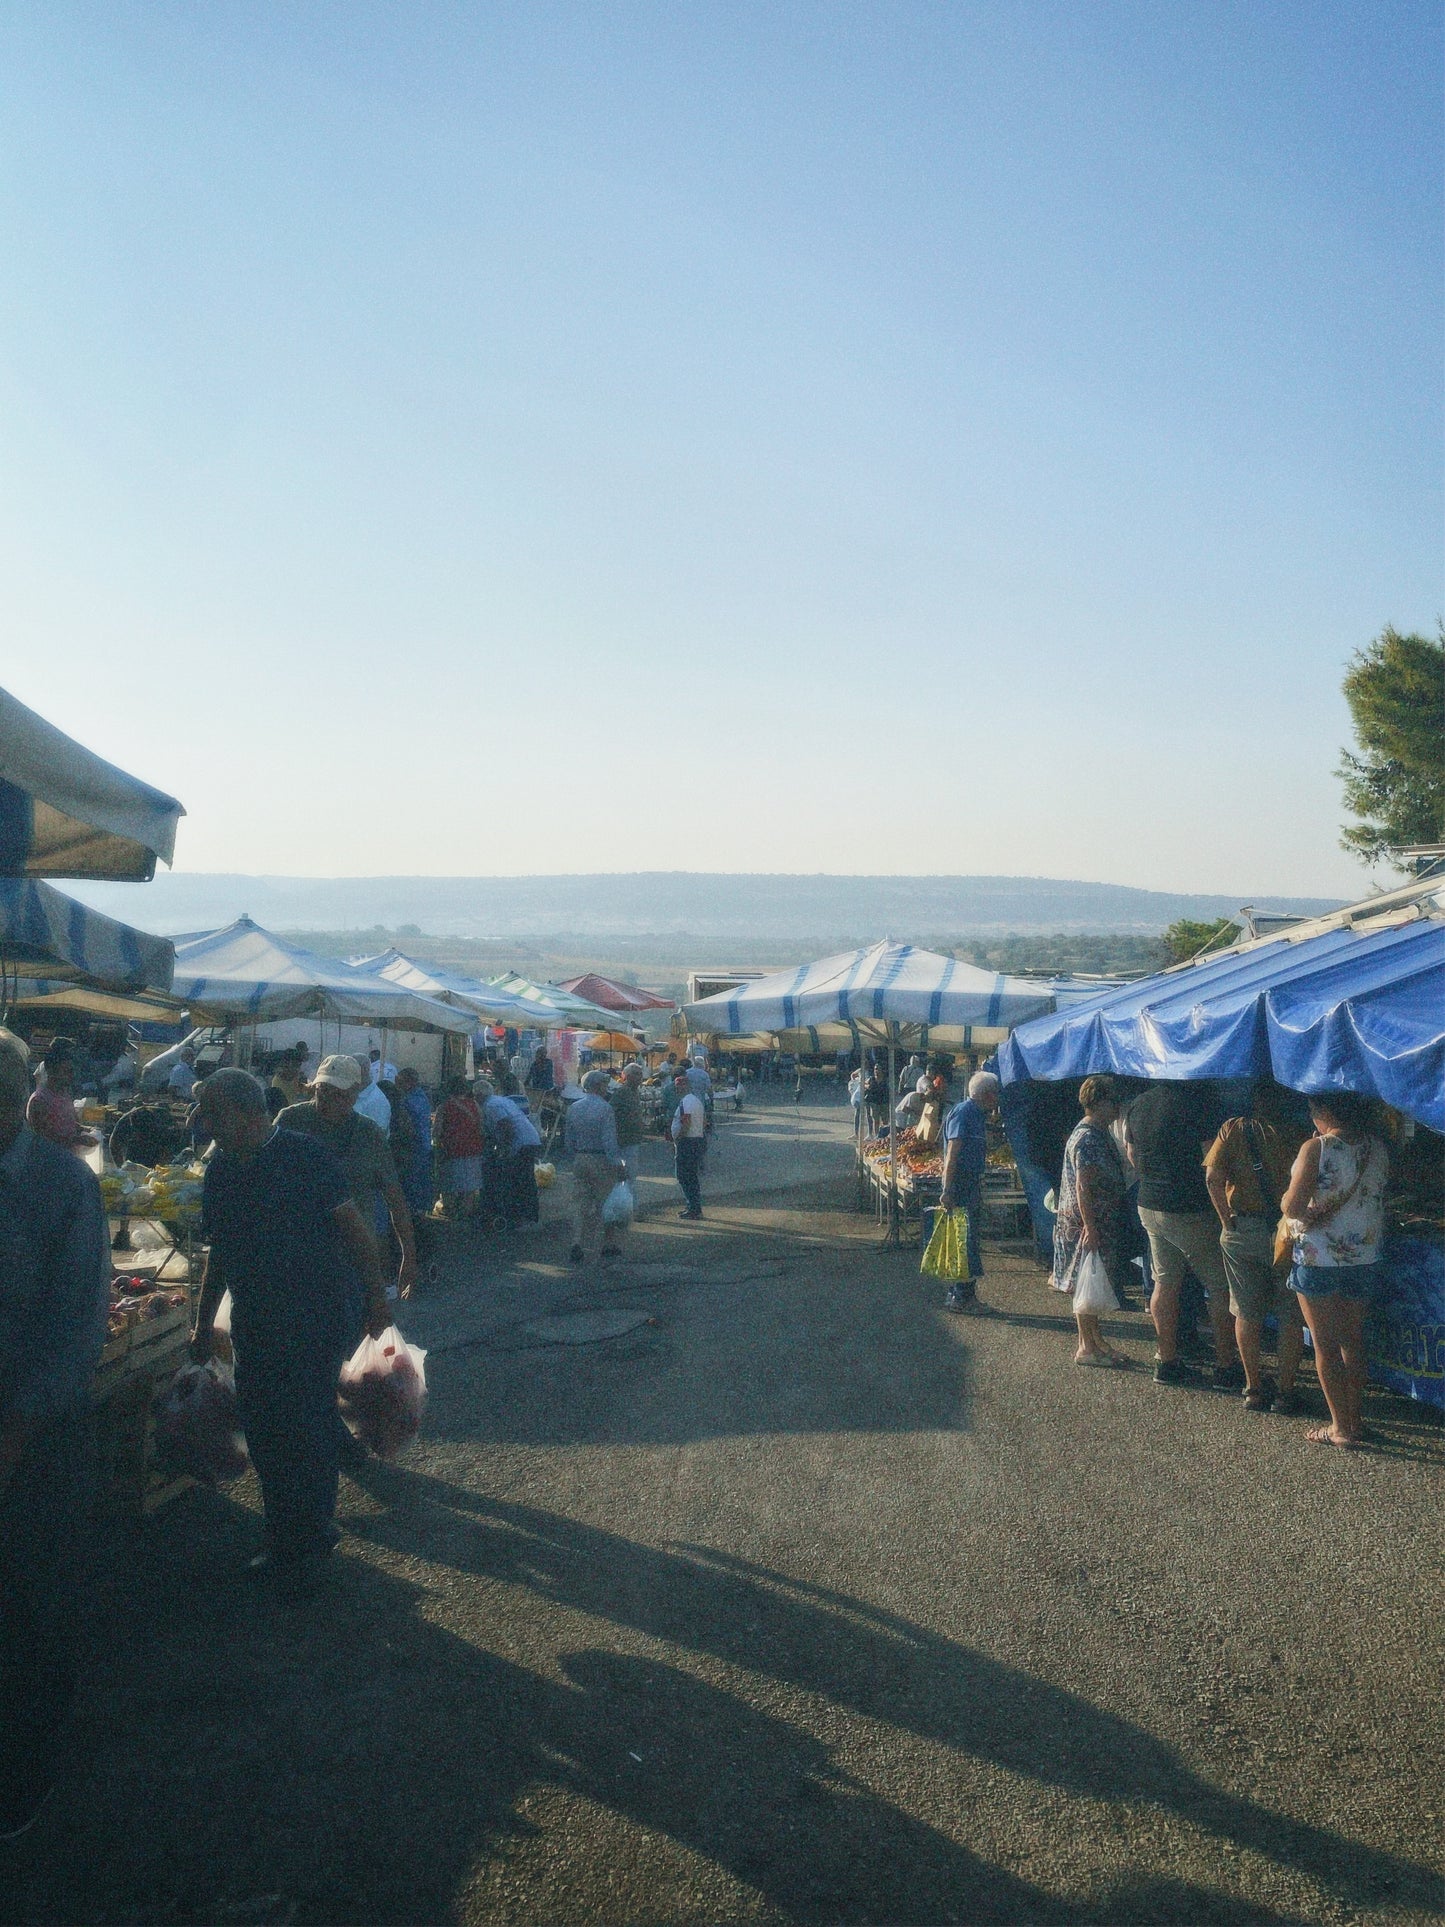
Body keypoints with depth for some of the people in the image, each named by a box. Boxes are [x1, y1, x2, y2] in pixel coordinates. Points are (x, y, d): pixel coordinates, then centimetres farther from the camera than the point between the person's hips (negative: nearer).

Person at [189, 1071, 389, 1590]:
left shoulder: (306, 1154, -13)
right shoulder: (220, 1168, 7)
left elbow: (353, 1228, -12)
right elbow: (218, 1253, 16)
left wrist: (375, 1295, -14)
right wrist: (204, 1323, 18)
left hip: (316, 1318, -6)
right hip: (254, 1322, 6)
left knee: (307, 1429, 0)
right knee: (262, 1430, 11)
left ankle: (309, 1539, 19)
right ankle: (284, 1540, 28)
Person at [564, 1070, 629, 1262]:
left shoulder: (573, 1108, 7)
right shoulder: (605, 1108, -12)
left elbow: (568, 1138, 10)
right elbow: (609, 1140, -18)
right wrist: (618, 1164, -15)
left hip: (579, 1161, 5)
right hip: (601, 1160, -5)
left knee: (580, 1203, 7)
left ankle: (578, 1244, -5)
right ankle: (611, 1246, 14)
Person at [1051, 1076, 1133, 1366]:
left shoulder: (1102, 1133, 13)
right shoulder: (1086, 1138, -19)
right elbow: (1083, 1187, -22)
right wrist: (1090, 1227, -23)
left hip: (1102, 1223, 10)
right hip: (1086, 1224, -10)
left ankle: (1096, 1340, 23)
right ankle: (1087, 1348, 5)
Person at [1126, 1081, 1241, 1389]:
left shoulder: (1137, 1105, 5)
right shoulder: (1192, 1101, -18)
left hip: (1150, 1205, 7)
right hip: (1189, 1210, -7)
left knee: (1165, 1283, 14)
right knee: (1220, 1288, 5)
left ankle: (1167, 1363, 18)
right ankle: (1225, 1367, 9)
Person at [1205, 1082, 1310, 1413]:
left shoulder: (1233, 1128, 1)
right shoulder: (1297, 1133, -2)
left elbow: (1213, 1177, -9)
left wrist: (1227, 1221, -1)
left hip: (1242, 1230, 1)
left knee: (1247, 1313, 13)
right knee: (1291, 1316, 10)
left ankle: (1254, 1387, 18)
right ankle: (1286, 1391, 14)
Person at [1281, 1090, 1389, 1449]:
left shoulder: (1316, 1149, -19)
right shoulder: (1378, 1147, -2)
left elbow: (1293, 1206, -22)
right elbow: (1380, 1196, 9)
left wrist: (1288, 1202, -2)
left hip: (1320, 1260, -5)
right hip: (1366, 1256, 6)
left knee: (1325, 1344, 6)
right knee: (1353, 1340, 17)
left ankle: (1341, 1428, 10)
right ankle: (1354, 1421, 25)